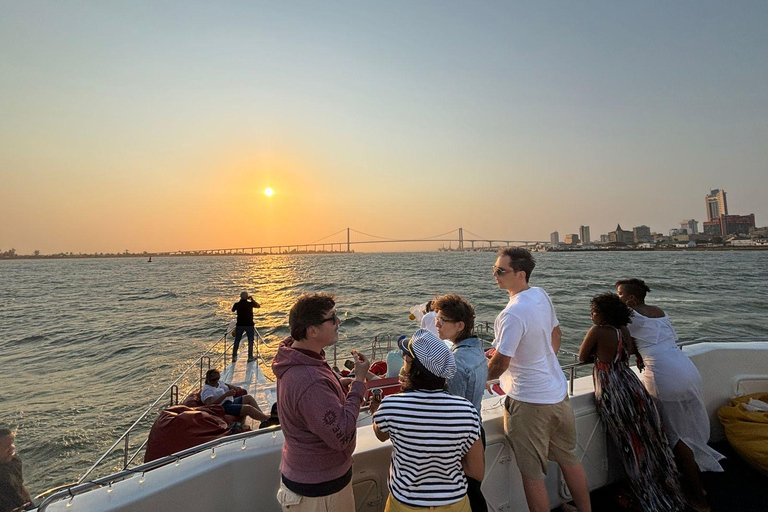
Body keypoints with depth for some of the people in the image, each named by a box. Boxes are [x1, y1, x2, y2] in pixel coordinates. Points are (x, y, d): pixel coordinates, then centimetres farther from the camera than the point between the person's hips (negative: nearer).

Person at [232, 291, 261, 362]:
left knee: (237, 341, 13)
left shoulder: (237, 304, -4)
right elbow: (258, 305, 9)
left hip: (239, 325, 2)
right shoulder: (250, 304, -9)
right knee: (250, 341, 8)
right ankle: (250, 357, 9)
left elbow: (232, 310, 18)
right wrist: (252, 299, 13)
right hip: (249, 325, -2)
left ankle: (234, 357, 14)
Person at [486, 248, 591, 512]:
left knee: (532, 473, 8)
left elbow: (499, 364, -22)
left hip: (528, 402, -9)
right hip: (558, 391, 9)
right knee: (568, 458, 25)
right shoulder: (541, 295, -1)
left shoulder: (512, 315, -27)